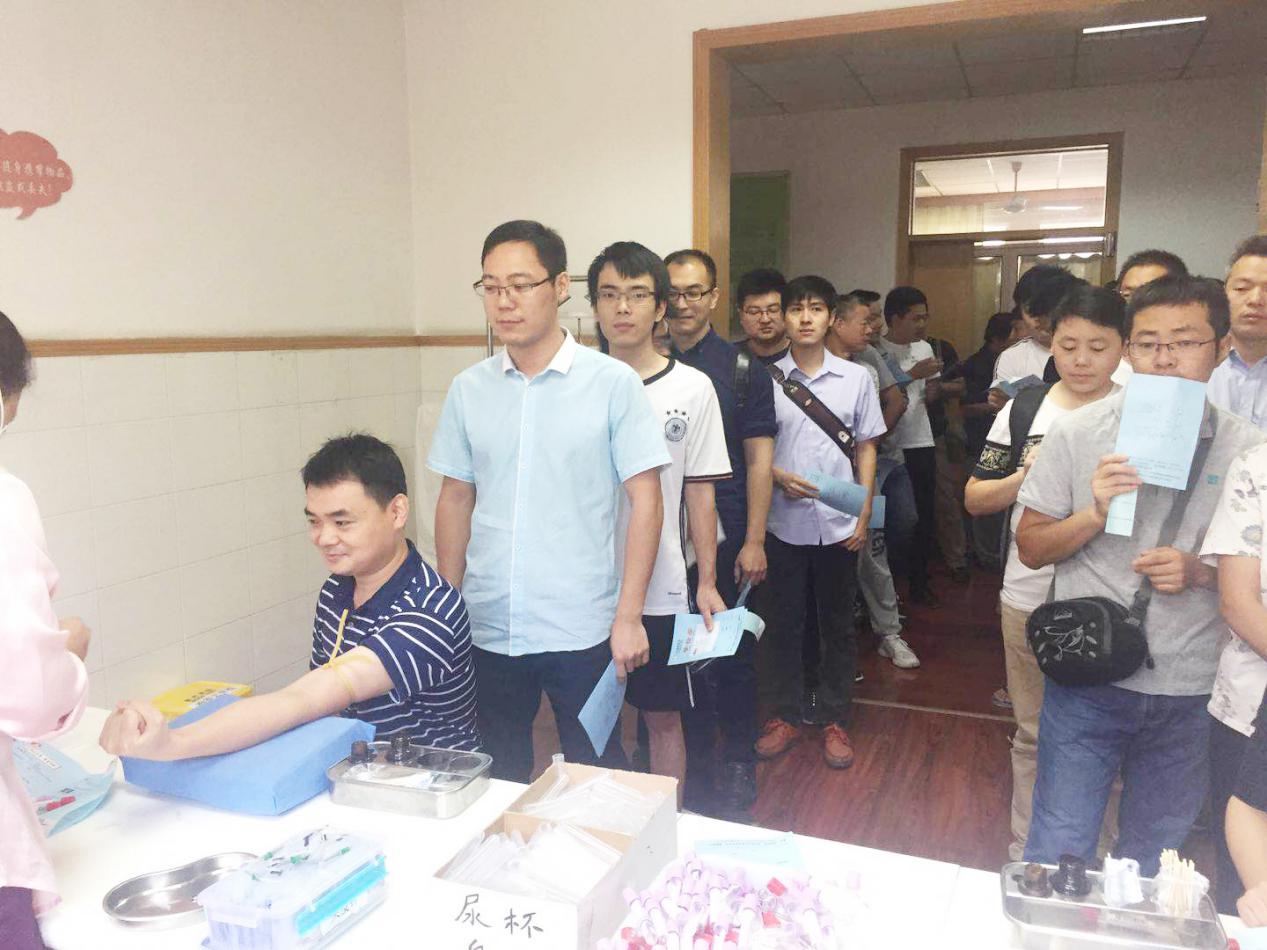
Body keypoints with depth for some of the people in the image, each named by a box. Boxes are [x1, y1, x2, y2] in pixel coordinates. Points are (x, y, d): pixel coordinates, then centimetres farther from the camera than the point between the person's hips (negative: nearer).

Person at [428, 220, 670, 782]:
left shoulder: (613, 383, -7)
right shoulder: (468, 389, 3)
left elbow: (645, 500, -7)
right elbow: (456, 499, 10)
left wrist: (629, 615, -10)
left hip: (582, 631, -3)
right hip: (486, 630, 4)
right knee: (497, 779, 18)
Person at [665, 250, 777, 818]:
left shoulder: (743, 370, 2)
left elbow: (759, 459, 0)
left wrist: (753, 541, -7)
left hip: (726, 540, -1)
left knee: (733, 658, 7)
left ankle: (738, 766, 25)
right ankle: (691, 771, 25)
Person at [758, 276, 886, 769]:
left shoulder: (856, 378, 2)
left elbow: (866, 450, 5)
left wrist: (864, 515, 0)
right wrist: (778, 476, -16)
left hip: (838, 525, 1)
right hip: (784, 523, -1)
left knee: (837, 626, 11)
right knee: (783, 622, 10)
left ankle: (836, 721, 25)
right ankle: (784, 715, 26)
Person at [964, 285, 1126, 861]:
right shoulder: (1024, 412, 2)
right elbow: (975, 499, 5)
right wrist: (1025, 477, -12)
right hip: (1031, 598, 1)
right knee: (1033, 734, 15)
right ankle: (1025, 853, 32)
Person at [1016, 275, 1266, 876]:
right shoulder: (1077, 432, -3)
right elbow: (1031, 548, 1)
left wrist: (1198, 572, -13)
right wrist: (1094, 515, -17)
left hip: (1190, 691, 2)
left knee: (1154, 863, 19)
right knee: (1057, 856, 2)